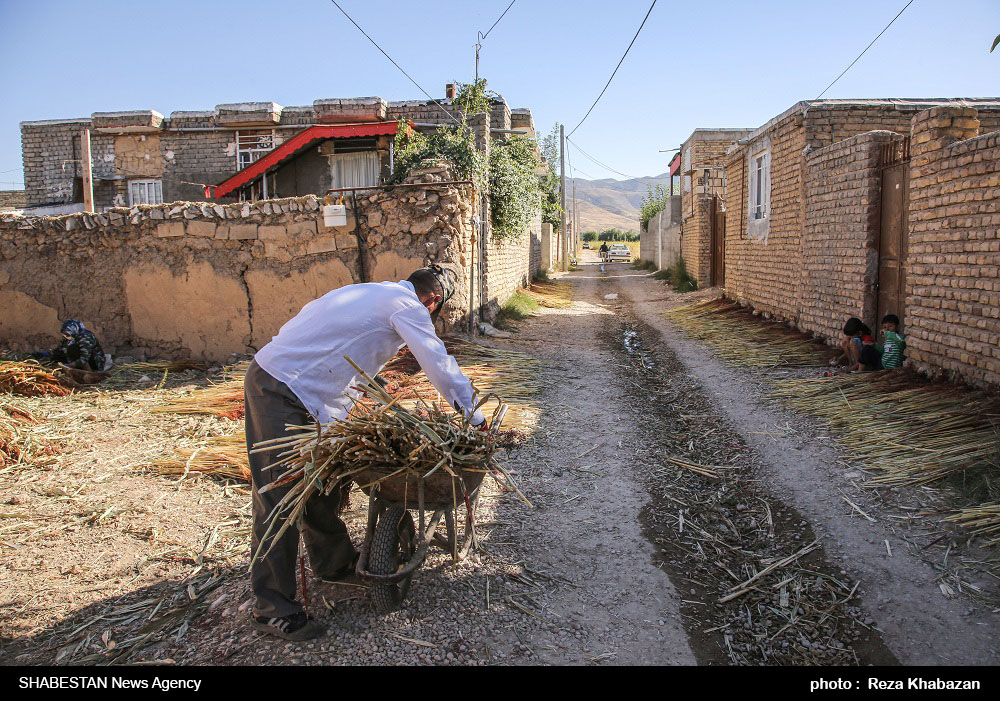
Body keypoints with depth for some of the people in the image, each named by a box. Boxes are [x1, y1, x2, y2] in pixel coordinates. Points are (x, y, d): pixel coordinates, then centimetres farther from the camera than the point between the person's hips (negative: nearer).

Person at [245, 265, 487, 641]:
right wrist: (475, 417, 5)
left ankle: (333, 561, 34)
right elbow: (440, 365, -7)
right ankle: (271, 607, 3)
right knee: (281, 498, -5)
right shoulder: (407, 305, -8)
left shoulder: (374, 293, 20)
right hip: (280, 391, -10)